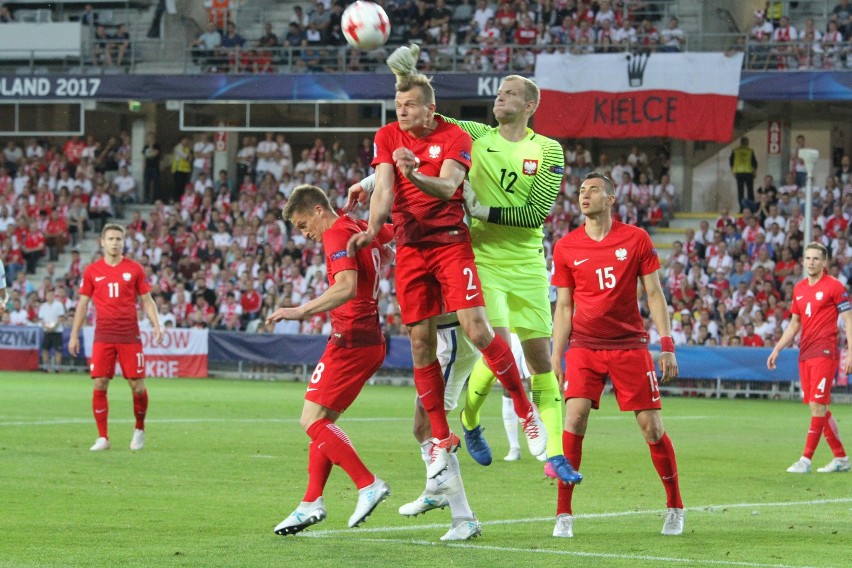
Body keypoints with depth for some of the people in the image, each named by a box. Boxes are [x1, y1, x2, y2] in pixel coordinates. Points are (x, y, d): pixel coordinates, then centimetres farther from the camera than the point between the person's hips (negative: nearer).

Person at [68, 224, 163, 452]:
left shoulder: (134, 269, 4)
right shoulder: (92, 271, 6)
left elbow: (147, 300, 8)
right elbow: (82, 304, 11)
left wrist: (156, 326, -6)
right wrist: (74, 335, 8)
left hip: (130, 336, 0)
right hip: (103, 336, 1)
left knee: (137, 386, -3)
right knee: (99, 385, -7)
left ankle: (139, 429, 21)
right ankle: (102, 437, 2)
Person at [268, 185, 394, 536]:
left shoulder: (337, 235, -13)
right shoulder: (362, 230, 14)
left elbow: (346, 287, -30)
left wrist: (302, 311, -33)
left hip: (350, 339, -10)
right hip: (371, 339, 10)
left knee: (312, 421, -10)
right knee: (322, 422, 11)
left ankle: (369, 484, -15)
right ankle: (311, 503, 8)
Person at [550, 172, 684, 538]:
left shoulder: (636, 239, 1)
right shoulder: (565, 247, 5)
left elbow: (654, 294, 3)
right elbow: (563, 307, 9)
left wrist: (667, 346, -3)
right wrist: (555, 358, 4)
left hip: (630, 344, -1)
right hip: (584, 345, 1)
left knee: (651, 425, 0)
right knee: (574, 416, -16)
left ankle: (675, 507, 18)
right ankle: (563, 514, -11)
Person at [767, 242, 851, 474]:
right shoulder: (799, 289, 14)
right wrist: (777, 349, 16)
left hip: (825, 352, -7)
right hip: (805, 354, 7)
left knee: (817, 404, -11)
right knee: (819, 408, 8)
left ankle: (806, 460, -12)